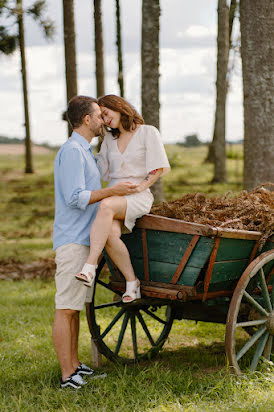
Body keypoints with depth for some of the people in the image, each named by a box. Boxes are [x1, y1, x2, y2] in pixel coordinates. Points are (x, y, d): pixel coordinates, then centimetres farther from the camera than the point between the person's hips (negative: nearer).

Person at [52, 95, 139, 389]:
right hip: (72, 241, -10)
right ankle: (68, 376, -5)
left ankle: (74, 365, 20)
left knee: (74, 307, 13)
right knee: (66, 308, -7)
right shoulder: (72, 150, -14)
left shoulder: (84, 151, 19)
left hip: (83, 239, 10)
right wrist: (113, 191, -16)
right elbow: (75, 198, -21)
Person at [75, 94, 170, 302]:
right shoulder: (109, 139, 23)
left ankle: (90, 268, -45)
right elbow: (103, 172, 27)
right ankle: (132, 282, -16)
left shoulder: (148, 132, 5)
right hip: (113, 197, 5)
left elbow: (160, 167, 0)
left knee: (106, 206, -38)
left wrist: (141, 186, -11)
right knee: (110, 233, -30)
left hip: (138, 197, -5)